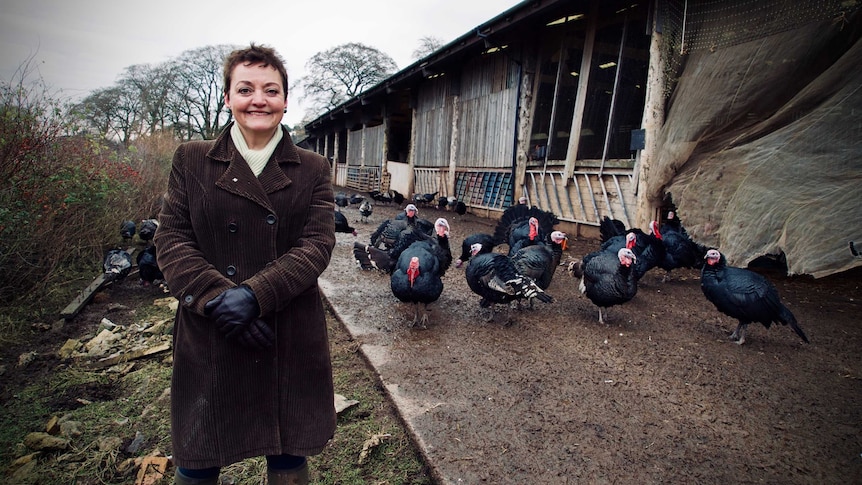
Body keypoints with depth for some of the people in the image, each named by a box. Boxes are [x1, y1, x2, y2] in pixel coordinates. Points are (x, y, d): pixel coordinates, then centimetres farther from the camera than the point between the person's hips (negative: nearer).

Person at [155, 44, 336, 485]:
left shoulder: (313, 170, 3)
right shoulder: (191, 160, 5)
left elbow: (318, 245, -7)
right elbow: (171, 239, -1)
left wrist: (255, 293, -20)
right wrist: (218, 297, -17)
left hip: (292, 339, 0)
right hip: (209, 339, 1)